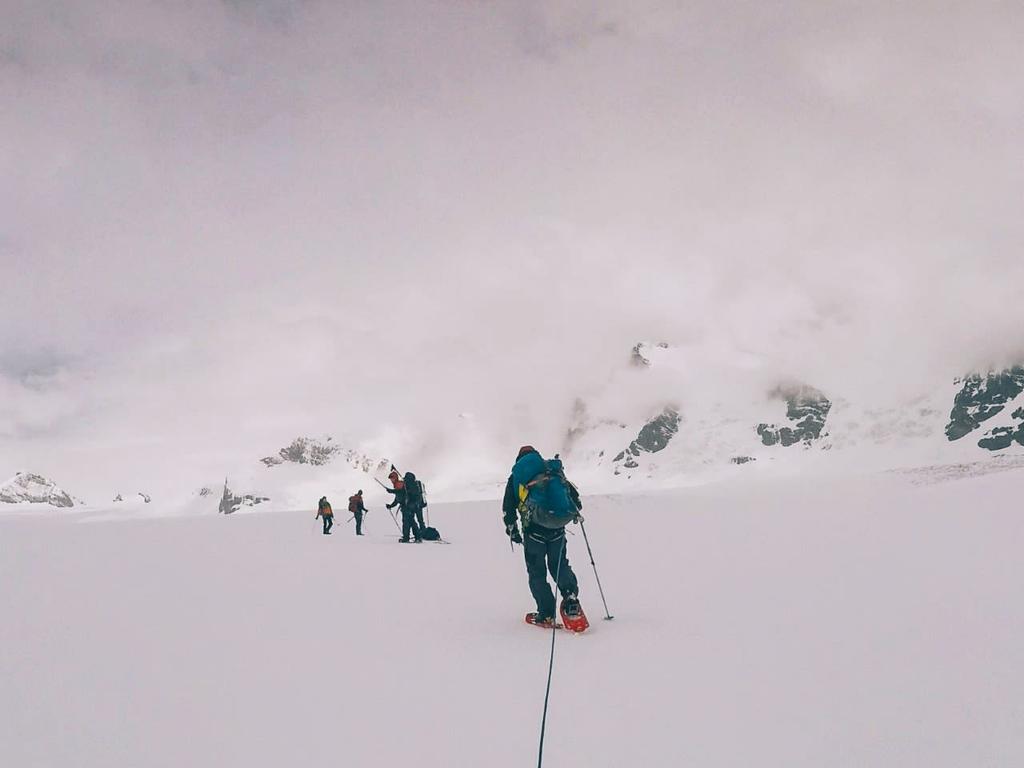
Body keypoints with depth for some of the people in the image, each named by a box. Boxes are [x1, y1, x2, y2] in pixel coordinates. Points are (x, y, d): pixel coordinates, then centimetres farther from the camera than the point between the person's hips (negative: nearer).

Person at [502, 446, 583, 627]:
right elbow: (573, 494, 13)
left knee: (537, 573, 8)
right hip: (557, 530, 2)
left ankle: (546, 615, 5)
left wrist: (512, 530, 11)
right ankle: (571, 599, 0)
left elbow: (508, 507, 4)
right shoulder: (554, 471, 13)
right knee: (559, 565, 19)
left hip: (533, 531, -2)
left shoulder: (516, 477, 8)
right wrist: (576, 512, 30)